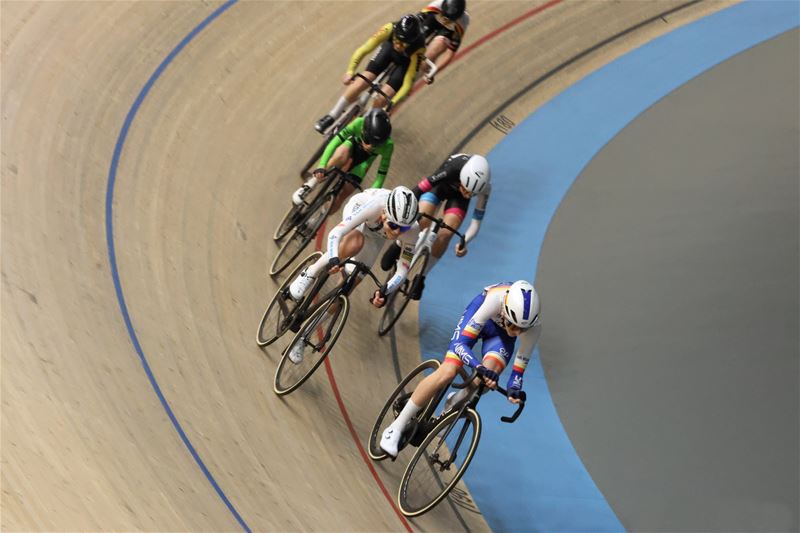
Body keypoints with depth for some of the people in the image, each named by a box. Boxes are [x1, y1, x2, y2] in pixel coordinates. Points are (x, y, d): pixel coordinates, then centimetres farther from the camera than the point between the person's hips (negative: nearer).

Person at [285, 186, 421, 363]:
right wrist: (333, 258, -64)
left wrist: (385, 291, -46)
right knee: (354, 245, -40)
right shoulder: (374, 205, -45)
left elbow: (402, 270, -28)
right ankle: (310, 274, -15)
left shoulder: (413, 230, -37)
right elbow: (335, 233, -45)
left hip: (375, 235, 2)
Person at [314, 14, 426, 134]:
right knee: (361, 83, -12)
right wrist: (350, 71, -42)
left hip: (407, 60, -2)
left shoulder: (417, 50, -40)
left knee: (381, 100, -16)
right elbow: (363, 50, -31)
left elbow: (407, 84, -36)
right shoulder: (389, 29, -38)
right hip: (389, 48, 2)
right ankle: (331, 117, 5)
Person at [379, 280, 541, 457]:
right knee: (448, 372, -20)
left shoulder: (534, 326, -34)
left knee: (490, 374, -27)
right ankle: (396, 428, -9)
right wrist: (479, 367, -53)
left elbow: (519, 368, -19)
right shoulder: (496, 299, -42)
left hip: (501, 333, 2)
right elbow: (461, 343, -39)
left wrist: (514, 389, -37)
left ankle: (453, 404, 7)